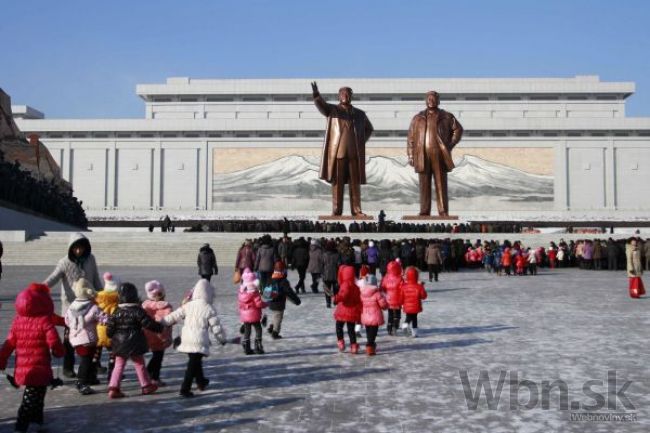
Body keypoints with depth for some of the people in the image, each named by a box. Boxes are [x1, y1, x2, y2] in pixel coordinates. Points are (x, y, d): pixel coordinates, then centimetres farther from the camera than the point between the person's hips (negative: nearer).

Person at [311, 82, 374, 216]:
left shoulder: (360, 114, 13)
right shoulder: (332, 109, 5)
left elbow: (369, 129, 26)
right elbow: (321, 104, -15)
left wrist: (361, 142, 10)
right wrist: (316, 94, -36)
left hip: (355, 153, 2)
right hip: (337, 152, -2)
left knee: (355, 182, 2)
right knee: (337, 182, -1)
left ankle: (356, 210, 7)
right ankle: (336, 210, 4)